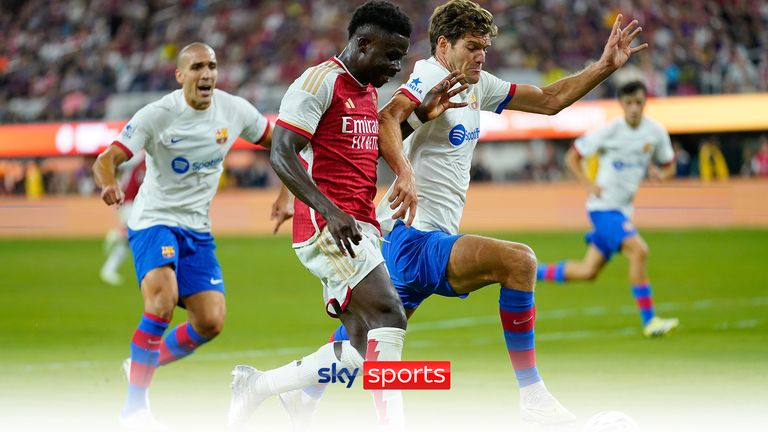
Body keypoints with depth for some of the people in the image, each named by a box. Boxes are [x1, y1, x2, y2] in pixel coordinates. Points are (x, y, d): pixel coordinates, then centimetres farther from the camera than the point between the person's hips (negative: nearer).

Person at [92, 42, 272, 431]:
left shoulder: (235, 110, -4)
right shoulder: (157, 115, -16)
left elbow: (276, 143, 14)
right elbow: (107, 159, -20)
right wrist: (109, 185, -42)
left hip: (197, 230, 5)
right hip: (154, 221, -5)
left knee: (211, 322, -5)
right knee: (164, 297, -30)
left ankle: (142, 365, 22)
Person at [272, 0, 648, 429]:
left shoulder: (479, 85, 14)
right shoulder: (431, 77, -13)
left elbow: (549, 99, 18)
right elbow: (388, 119, -32)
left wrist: (605, 66, 8)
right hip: (413, 239, -10)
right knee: (519, 261, -24)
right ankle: (533, 397, -20)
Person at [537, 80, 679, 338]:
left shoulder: (656, 132, 0)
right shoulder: (609, 132, -13)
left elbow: (669, 166, 13)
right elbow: (572, 157, -4)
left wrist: (661, 173, -11)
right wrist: (589, 185, -17)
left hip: (622, 209, 6)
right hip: (603, 207, -6)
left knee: (588, 272, 10)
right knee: (639, 250, -25)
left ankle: (531, 272, 28)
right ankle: (649, 321, -19)